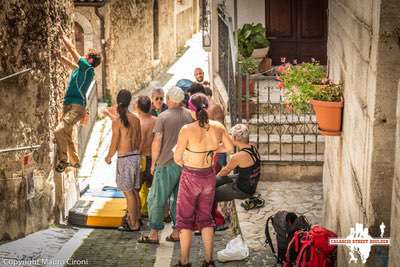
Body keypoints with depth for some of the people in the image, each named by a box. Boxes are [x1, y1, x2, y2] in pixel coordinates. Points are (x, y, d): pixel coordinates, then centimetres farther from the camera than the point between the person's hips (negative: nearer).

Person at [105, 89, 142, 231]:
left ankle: (133, 224, 5)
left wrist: (108, 157, 6)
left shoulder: (117, 121, -15)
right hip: (135, 156, 6)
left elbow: (114, 144, -12)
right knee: (134, 190, 17)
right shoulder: (136, 119, 3)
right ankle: (136, 218, 27)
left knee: (128, 192, 0)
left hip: (124, 158, -6)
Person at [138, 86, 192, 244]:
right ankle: (177, 232, 15)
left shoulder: (163, 117, -11)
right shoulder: (189, 115, 4)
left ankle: (154, 234, 6)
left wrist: (153, 163, -1)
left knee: (157, 199, 4)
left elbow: (156, 143, -12)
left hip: (167, 164, -5)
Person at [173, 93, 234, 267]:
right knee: (205, 218, 19)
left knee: (185, 219, 11)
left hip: (190, 177, -4)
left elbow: (177, 158, -13)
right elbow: (230, 147, 6)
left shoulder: (187, 130, -21)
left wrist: (186, 166, 6)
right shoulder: (218, 127, -9)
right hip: (209, 176, 4)